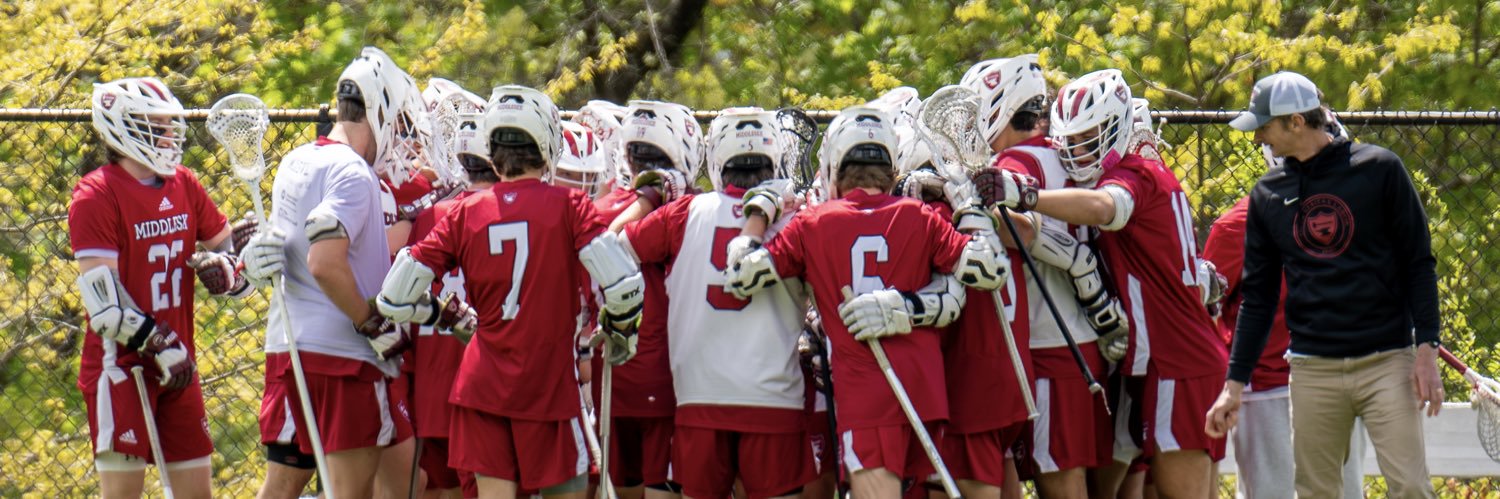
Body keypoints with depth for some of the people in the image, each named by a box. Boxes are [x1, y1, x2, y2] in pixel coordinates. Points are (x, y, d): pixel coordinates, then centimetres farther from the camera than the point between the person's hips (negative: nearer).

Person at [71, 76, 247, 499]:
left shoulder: (184, 186, 10)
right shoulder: (96, 197, -12)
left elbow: (229, 245, 19)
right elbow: (102, 295, -17)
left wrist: (221, 269, -5)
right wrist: (159, 345, -18)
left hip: (176, 364, 7)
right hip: (120, 364, -7)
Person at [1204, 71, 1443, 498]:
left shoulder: (1378, 169, -2)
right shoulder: (1267, 195, 9)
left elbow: (1419, 264, 0)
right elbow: (1257, 297, 13)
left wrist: (1426, 350, -7)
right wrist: (1234, 384, 9)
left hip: (1386, 362, -3)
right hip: (1312, 369, 3)